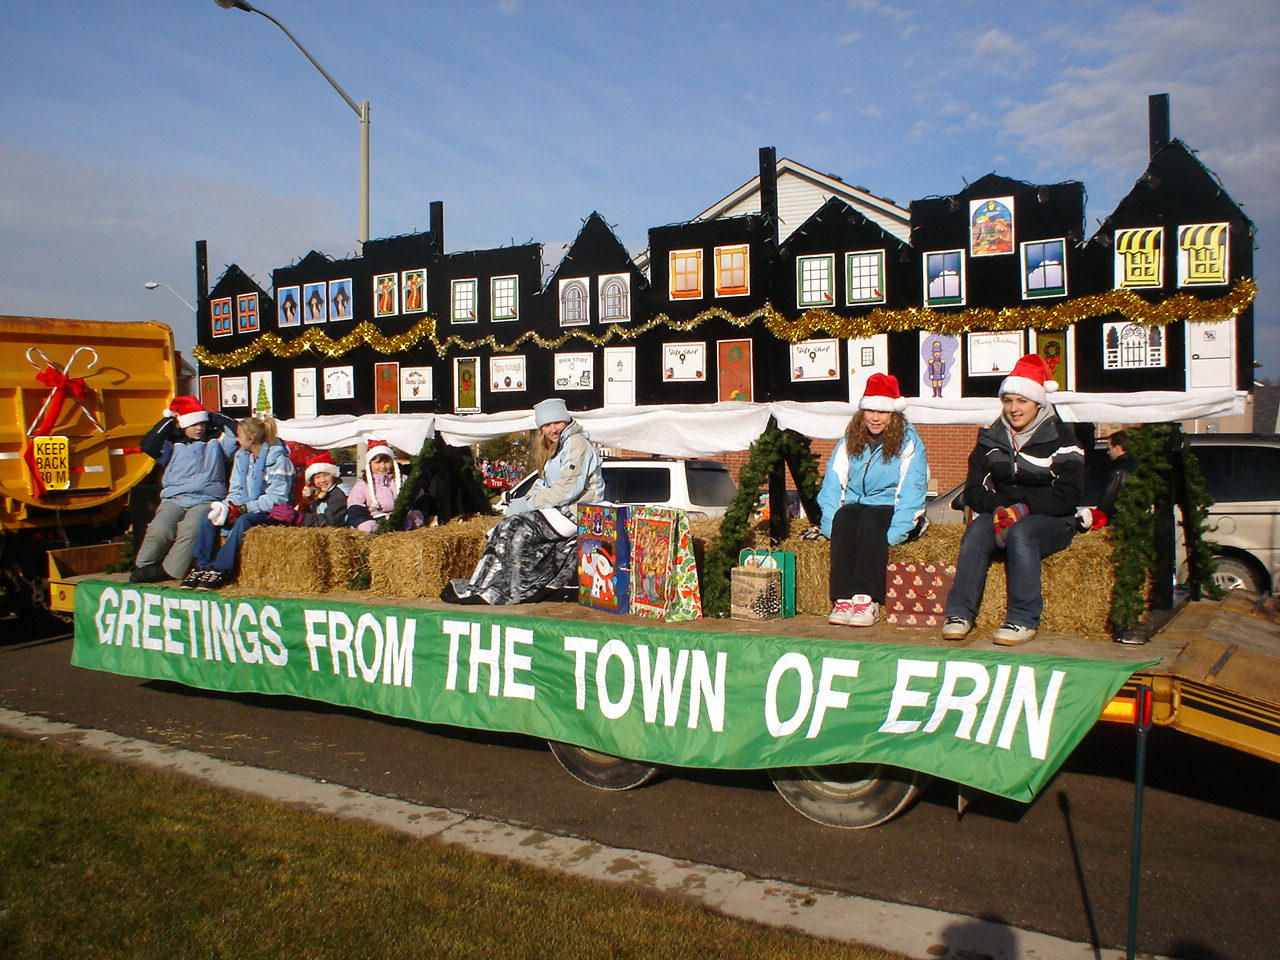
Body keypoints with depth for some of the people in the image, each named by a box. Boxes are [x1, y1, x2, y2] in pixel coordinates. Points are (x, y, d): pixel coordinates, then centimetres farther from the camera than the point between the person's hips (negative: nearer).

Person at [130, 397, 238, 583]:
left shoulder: (216, 442, 22)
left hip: (206, 500, -1)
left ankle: (169, 570, -24)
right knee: (159, 529, -28)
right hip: (174, 499, 1)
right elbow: (148, 446, 4)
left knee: (191, 529, -34)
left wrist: (212, 416, 16)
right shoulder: (174, 445, 20)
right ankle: (143, 566, -7)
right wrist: (168, 420, 9)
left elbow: (237, 431, 9)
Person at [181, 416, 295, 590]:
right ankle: (201, 566, -20)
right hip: (244, 508, 7)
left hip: (270, 511, -7)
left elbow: (277, 497, -18)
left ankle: (220, 570, -32)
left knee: (243, 521, -36)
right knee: (209, 516, -16)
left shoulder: (277, 458, -12)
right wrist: (227, 505, -9)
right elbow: (235, 491, 14)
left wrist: (245, 508, -23)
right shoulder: (241, 456, 12)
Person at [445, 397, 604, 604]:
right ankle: (479, 588, -8)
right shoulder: (552, 448, 18)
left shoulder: (577, 444, -12)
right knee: (506, 526, -5)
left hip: (575, 512, -9)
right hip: (557, 508, 9)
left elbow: (568, 490, -20)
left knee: (519, 528, -21)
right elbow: (544, 483, 20)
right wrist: (528, 499, -2)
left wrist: (528, 504, -15)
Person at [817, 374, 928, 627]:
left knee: (869, 519, -35)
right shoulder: (849, 441, 11)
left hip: (890, 509, -3)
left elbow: (911, 495, -8)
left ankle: (867, 601, -40)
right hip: (856, 505, 3)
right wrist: (831, 524, -11)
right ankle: (842, 600, -37)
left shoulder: (909, 442, 0)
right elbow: (832, 485, 5)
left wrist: (893, 534, -21)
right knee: (843, 516, -31)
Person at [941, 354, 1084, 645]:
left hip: (1051, 520, -3)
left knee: (1020, 532, -36)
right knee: (977, 529, -30)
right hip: (1000, 514, 3)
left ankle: (1023, 619, -32)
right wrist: (998, 508, -15)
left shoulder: (1061, 438, -2)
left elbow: (1067, 496, -8)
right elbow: (974, 491, 6)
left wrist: (1024, 507, -20)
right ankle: (959, 613, -31)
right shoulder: (991, 438, 10)